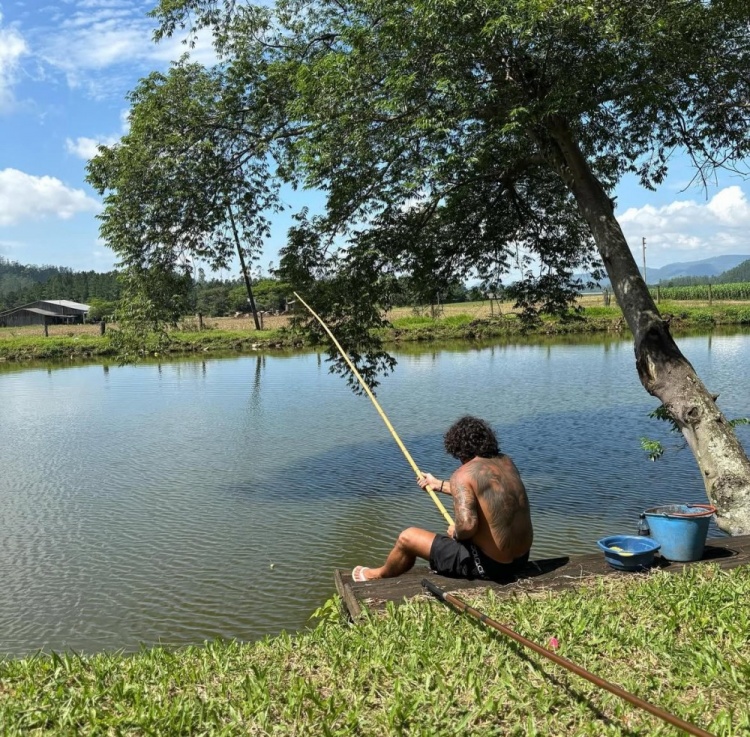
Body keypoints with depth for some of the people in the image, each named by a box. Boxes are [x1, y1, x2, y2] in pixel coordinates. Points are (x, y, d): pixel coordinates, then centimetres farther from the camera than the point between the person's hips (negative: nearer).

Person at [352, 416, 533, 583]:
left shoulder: (463, 474, -19)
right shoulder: (506, 462, 4)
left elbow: (467, 525, -33)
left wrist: (455, 533, -9)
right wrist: (439, 484, 31)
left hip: (489, 565, -7)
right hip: (521, 558, 8)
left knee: (407, 537, 11)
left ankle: (379, 575, 37)